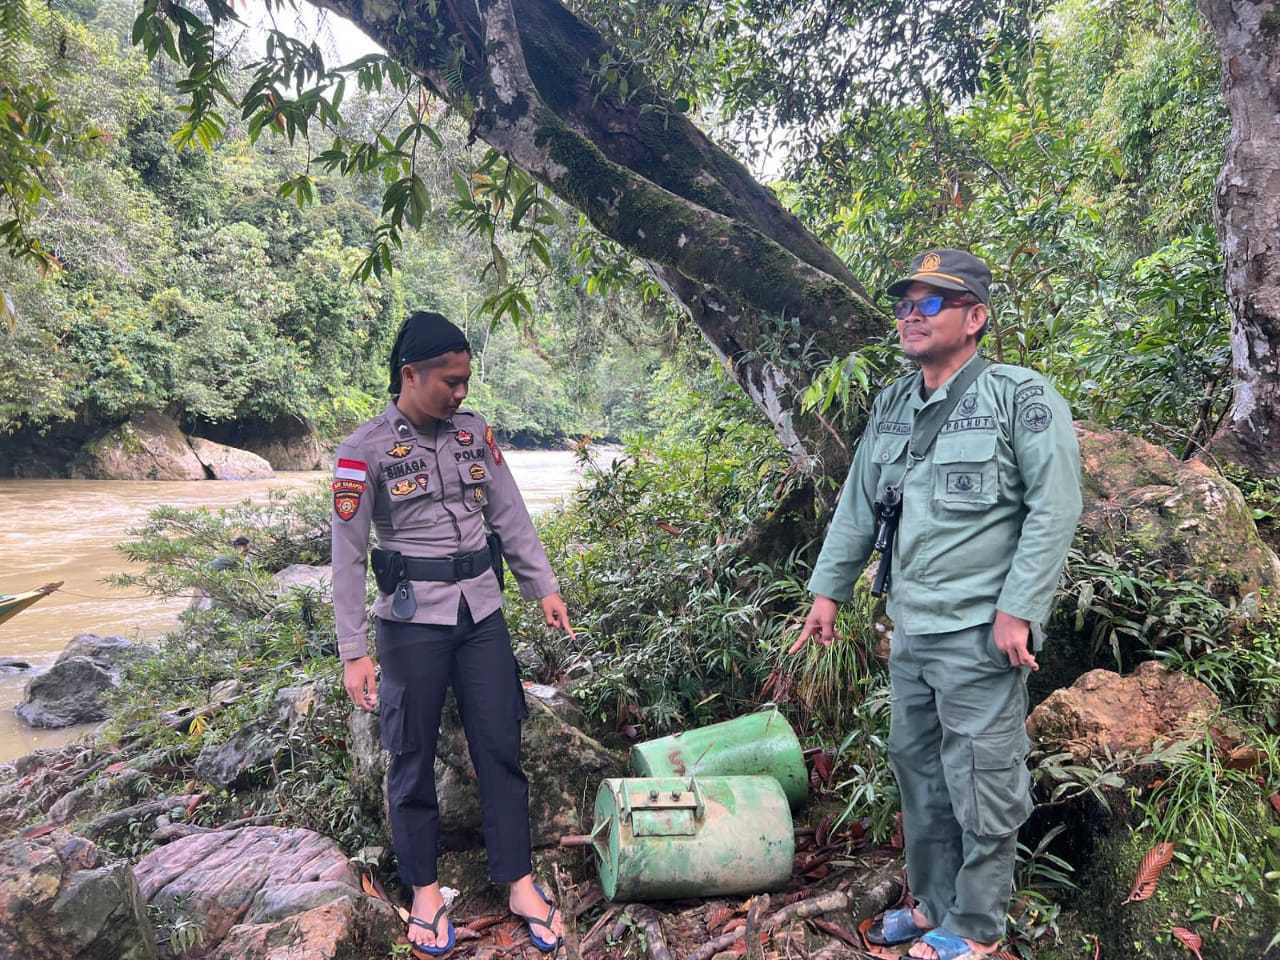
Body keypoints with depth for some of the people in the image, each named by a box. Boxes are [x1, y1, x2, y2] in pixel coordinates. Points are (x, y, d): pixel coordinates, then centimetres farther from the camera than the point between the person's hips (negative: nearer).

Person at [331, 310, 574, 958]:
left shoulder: (474, 432, 4)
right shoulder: (366, 449, -9)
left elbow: (510, 516, 8)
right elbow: (347, 555, -9)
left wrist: (545, 588, 4)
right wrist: (354, 652, -12)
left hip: (481, 609, 4)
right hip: (413, 616, -4)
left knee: (500, 747, 8)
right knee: (414, 757, 9)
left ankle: (519, 883, 22)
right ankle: (424, 890, 28)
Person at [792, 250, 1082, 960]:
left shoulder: (1021, 398, -8)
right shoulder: (892, 405, 12)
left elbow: (1054, 509, -13)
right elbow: (857, 504, 16)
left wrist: (1018, 609, -17)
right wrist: (828, 590, 15)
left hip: (979, 635, -7)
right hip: (908, 629, 7)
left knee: (981, 788, 4)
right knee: (916, 771, 17)